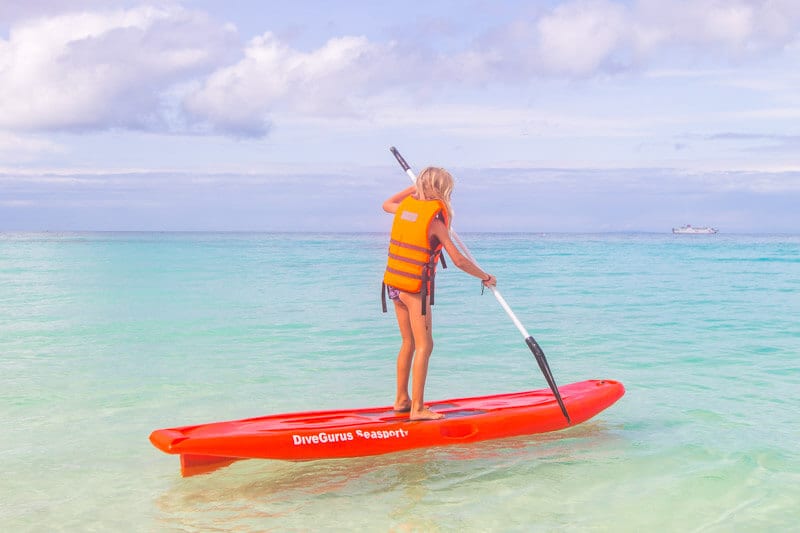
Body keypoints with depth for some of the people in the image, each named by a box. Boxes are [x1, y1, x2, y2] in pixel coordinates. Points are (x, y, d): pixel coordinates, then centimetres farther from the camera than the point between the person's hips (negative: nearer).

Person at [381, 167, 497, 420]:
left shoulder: (406, 205, 5)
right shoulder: (435, 219, -12)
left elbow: (386, 204, 31)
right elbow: (458, 260, -13)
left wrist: (412, 188, 38)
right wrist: (485, 277, 0)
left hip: (394, 283, 8)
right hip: (416, 288, -8)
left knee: (408, 343, 17)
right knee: (424, 346, -5)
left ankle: (402, 400, 24)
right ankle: (417, 408, -8)